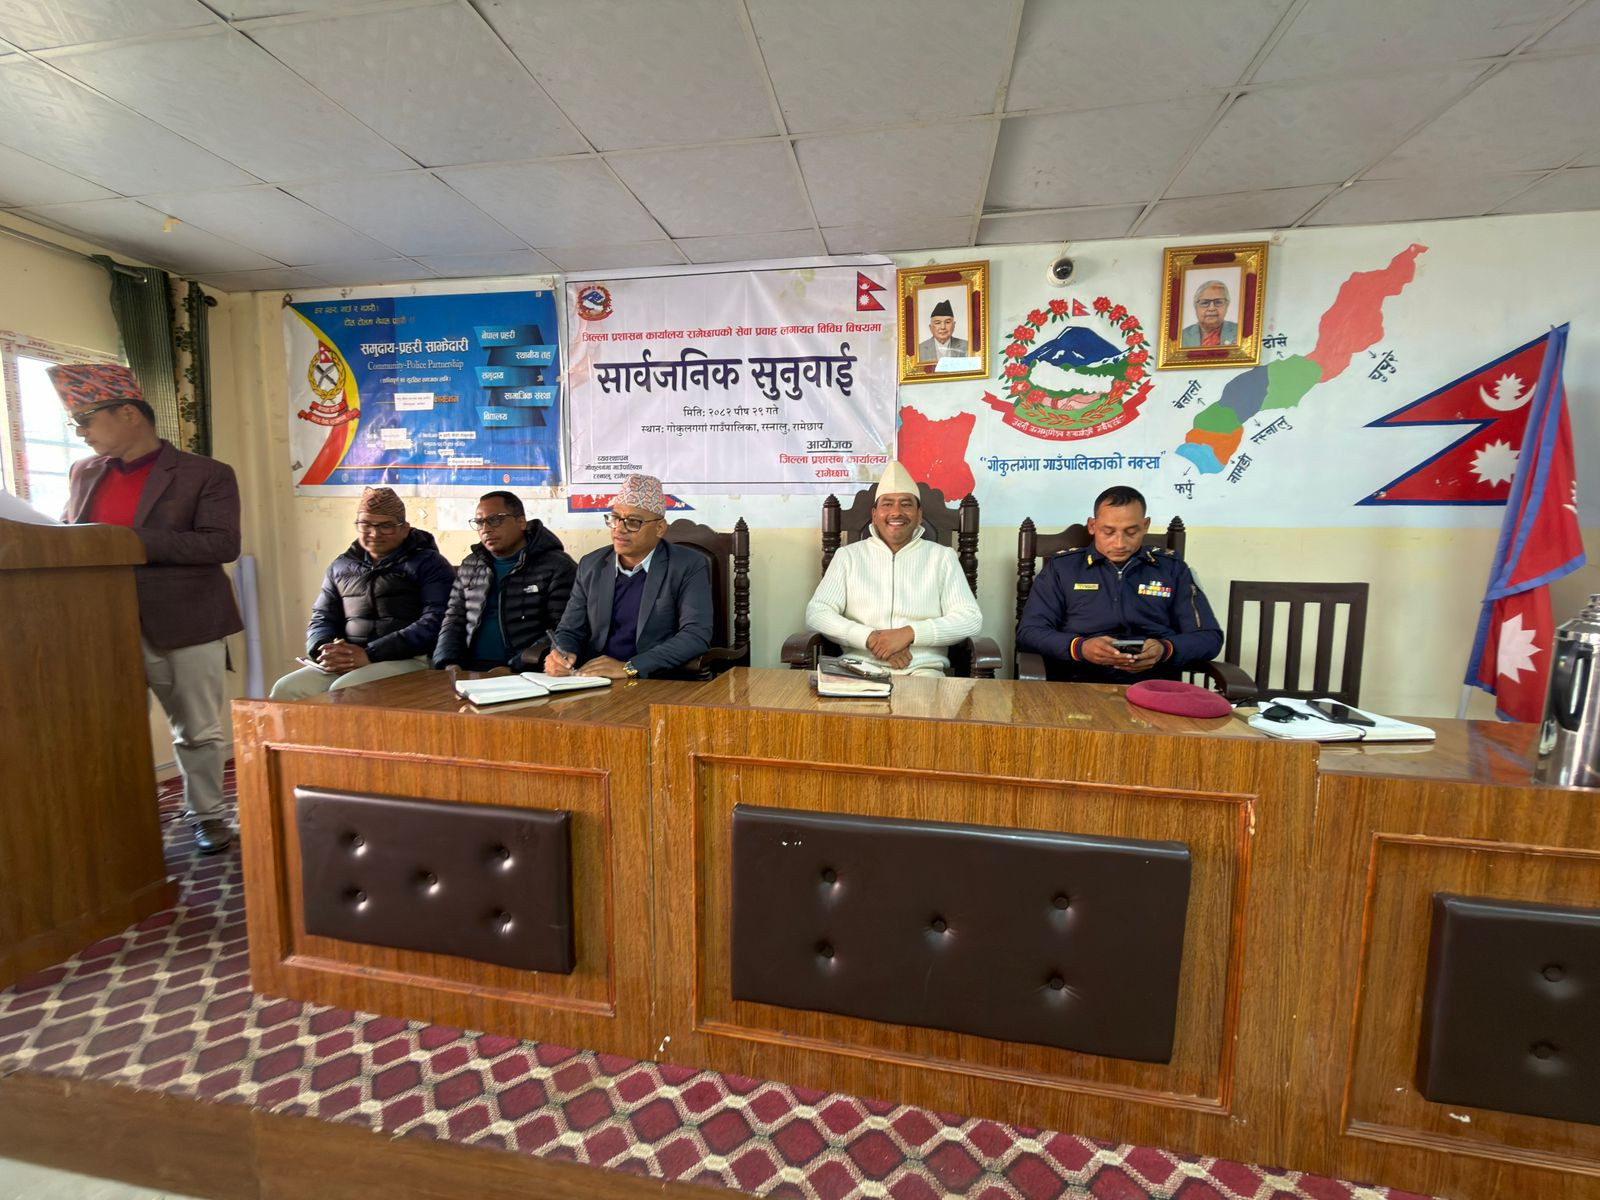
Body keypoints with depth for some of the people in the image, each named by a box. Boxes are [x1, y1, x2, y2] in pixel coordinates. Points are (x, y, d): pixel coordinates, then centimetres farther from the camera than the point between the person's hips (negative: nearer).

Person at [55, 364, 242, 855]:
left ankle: (205, 814, 24)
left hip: (185, 627, -4)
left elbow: (222, 544, -15)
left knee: (198, 732, 7)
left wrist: (131, 541, -21)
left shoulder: (206, 474, -4)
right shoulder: (84, 473, 14)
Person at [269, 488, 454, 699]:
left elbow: (434, 624, -12)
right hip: (344, 664, 6)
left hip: (408, 661, -5)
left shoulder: (429, 564, 1)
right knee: (286, 690, -18)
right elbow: (322, 618, 21)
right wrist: (324, 650, -4)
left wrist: (369, 654, -19)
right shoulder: (341, 566, 21)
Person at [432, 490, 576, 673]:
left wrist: (513, 667, -17)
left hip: (526, 673, -5)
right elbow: (454, 620, 20)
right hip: (470, 670, 5)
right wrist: (450, 664, 2)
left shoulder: (558, 568, -3)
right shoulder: (469, 567, 17)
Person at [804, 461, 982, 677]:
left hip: (923, 669, 0)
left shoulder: (942, 556, 11)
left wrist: (909, 633, -13)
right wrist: (870, 638, -13)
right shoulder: (848, 555, 12)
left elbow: (971, 618, 1)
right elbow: (816, 613, 2)